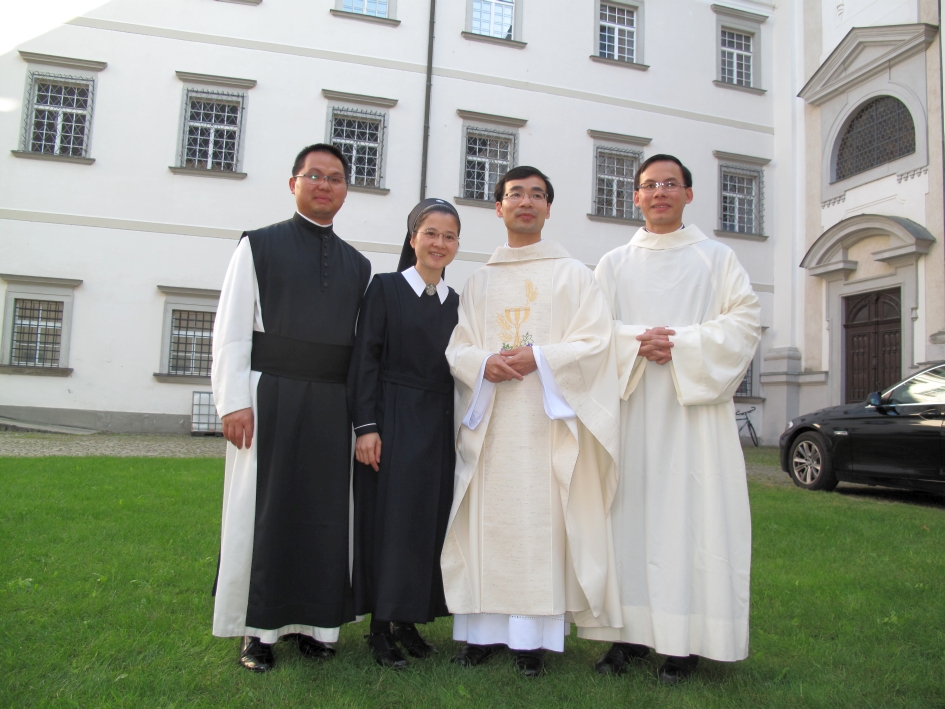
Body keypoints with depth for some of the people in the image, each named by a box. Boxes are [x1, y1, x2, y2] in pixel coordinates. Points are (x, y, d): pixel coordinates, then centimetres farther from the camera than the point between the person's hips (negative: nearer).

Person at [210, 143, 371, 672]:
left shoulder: (358, 266, 13)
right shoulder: (259, 246, 4)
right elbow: (231, 330, -1)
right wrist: (234, 402, -11)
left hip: (333, 405, 3)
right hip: (270, 396, -3)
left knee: (326, 512, 7)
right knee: (262, 510, 4)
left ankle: (314, 622, 22)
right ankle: (258, 629, 18)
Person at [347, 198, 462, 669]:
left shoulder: (457, 302, 10)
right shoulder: (385, 288, -2)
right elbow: (365, 359, -6)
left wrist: (461, 432, 9)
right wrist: (366, 426, -13)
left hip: (438, 427, 5)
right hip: (392, 422, -4)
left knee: (429, 521, 7)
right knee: (388, 519, -1)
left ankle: (409, 619, 21)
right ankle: (381, 626, 12)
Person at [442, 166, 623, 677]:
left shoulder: (573, 275, 8)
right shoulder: (479, 282, 17)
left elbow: (596, 343, -1)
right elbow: (457, 348, 11)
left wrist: (538, 357, -15)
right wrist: (484, 363, -11)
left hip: (546, 417, -3)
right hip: (488, 419, 3)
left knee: (540, 519, -4)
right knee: (487, 520, 3)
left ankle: (533, 635, 5)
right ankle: (485, 627, 12)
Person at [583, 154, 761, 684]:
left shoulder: (717, 258, 10)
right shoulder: (614, 264, 15)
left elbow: (745, 321, 0)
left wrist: (682, 345, -12)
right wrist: (636, 342, -12)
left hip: (693, 405, -1)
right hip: (631, 404, 2)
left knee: (691, 513, -3)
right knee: (630, 511, 0)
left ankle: (687, 639, 5)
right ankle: (632, 631, 9)